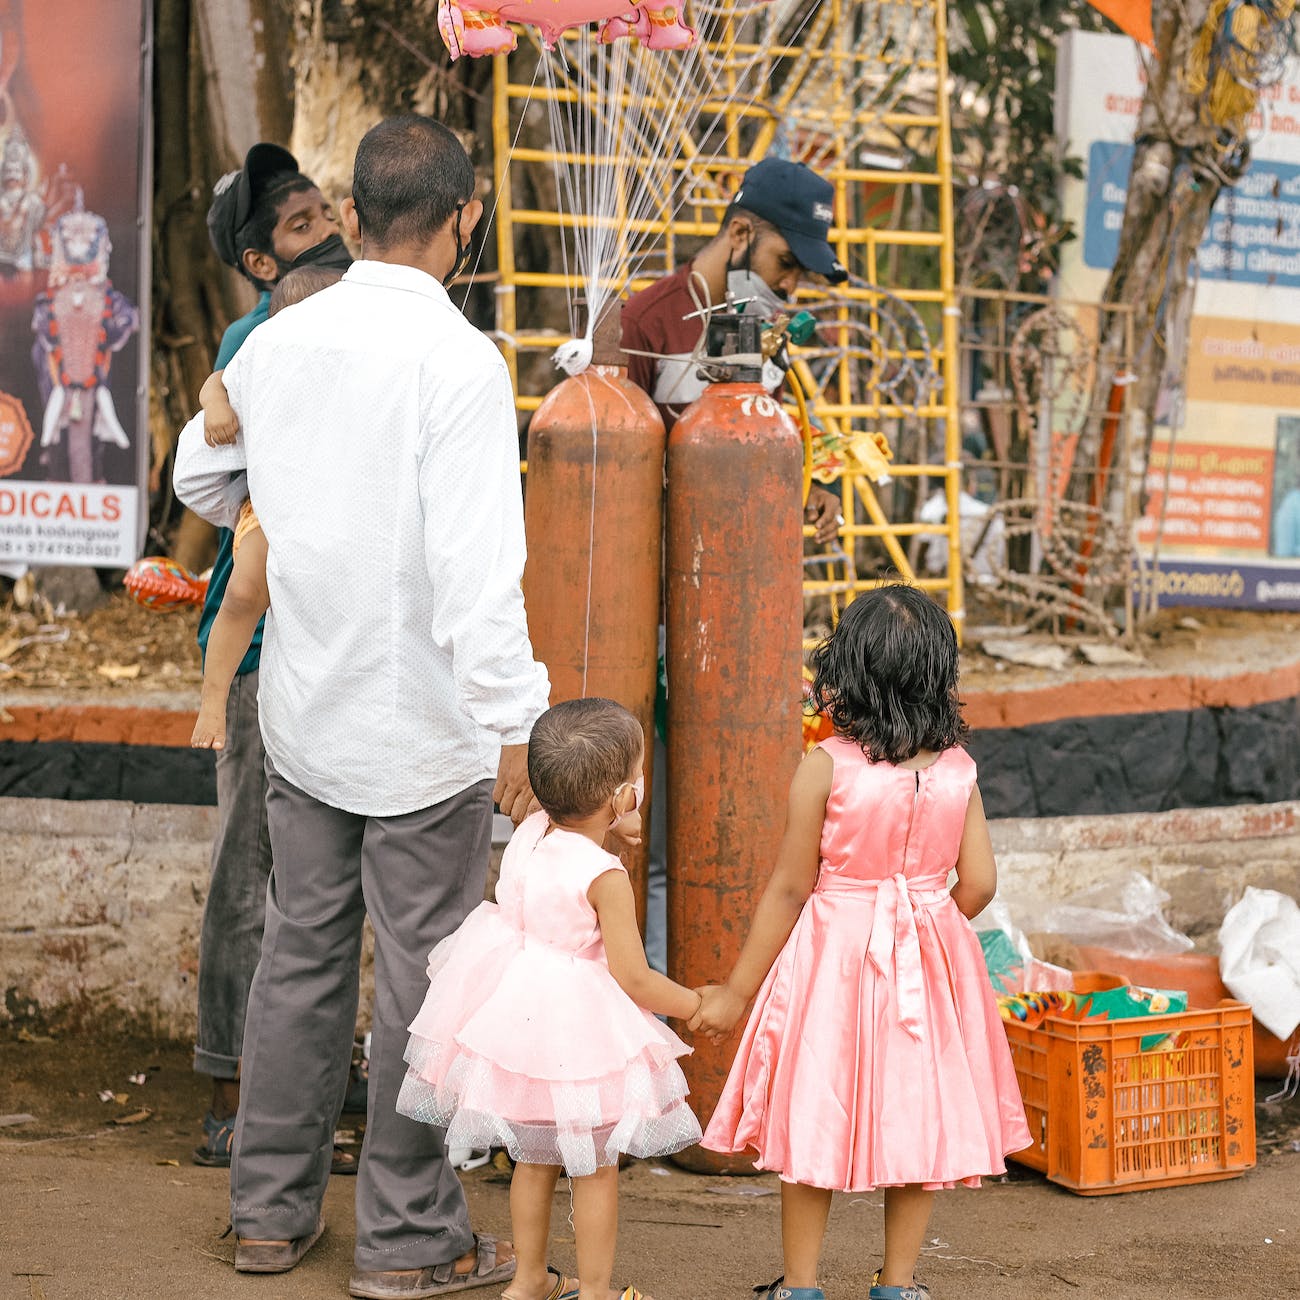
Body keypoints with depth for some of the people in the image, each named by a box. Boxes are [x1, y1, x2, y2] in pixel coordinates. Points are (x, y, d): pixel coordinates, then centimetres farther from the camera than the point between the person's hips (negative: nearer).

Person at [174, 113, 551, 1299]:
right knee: (423, 977, 5)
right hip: (423, 731, -6)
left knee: (301, 956, 17)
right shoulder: (458, 360, -18)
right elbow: (479, 564, -25)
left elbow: (199, 477, 20)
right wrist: (514, 723, -21)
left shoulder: (278, 343, 2)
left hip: (302, 715, 6)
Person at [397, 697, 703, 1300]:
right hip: (575, 1030, -7)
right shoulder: (605, 876, -23)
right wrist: (697, 1005, -4)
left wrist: (611, 829, 21)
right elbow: (634, 980, -19)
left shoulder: (530, 832, -5)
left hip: (514, 1013, 7)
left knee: (536, 1158, 23)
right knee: (594, 1167, 11)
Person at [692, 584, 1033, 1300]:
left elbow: (790, 888, -10)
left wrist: (736, 991, -2)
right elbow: (978, 883, -4)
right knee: (915, 1115, 14)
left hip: (833, 957, -3)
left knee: (812, 1120, 9)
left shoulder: (825, 766, -14)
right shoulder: (958, 769, -4)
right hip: (926, 965, 3)